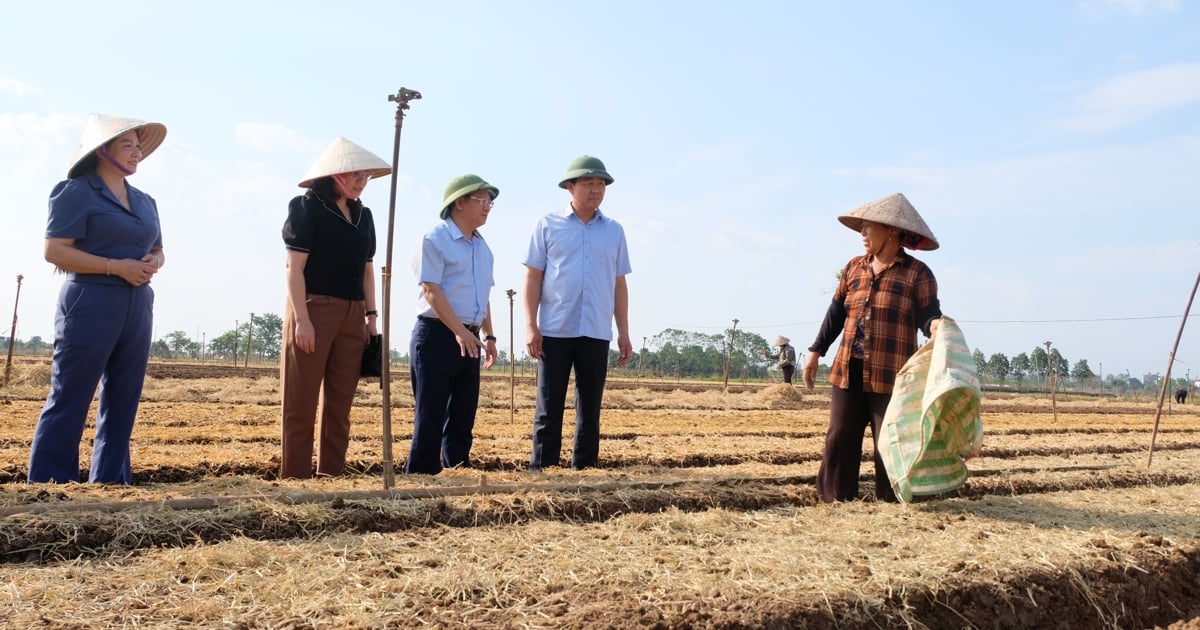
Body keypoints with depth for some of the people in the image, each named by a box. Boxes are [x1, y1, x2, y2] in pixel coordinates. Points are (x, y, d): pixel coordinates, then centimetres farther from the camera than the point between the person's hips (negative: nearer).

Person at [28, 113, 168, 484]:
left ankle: (110, 481, 14)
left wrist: (154, 263, 0)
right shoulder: (78, 192, -4)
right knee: (69, 400, -5)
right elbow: (54, 250, -11)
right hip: (91, 304, -7)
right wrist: (116, 266, -17)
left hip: (137, 307, 7)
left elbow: (158, 250, 24)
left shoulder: (145, 202, 17)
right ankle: (47, 484, 0)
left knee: (122, 401, 7)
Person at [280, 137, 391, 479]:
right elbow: (295, 267, -9)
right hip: (314, 309, -6)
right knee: (301, 403, -3)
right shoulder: (307, 207, -4)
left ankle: (331, 476, 14)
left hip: (352, 315, 6)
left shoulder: (363, 215, 15)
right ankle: (294, 478, 2)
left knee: (340, 404, 8)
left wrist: (371, 316, 9)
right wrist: (301, 319, -17)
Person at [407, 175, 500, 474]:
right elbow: (431, 290, -15)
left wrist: (488, 336, 14)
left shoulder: (482, 247, 15)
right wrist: (460, 331, -20)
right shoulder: (435, 239, -8)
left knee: (463, 415, 10)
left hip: (468, 339, 8)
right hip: (437, 335, -7)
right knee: (431, 414, -5)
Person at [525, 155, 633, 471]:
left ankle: (584, 469, 14)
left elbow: (619, 285, 13)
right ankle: (541, 470, 6)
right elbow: (533, 278, 1)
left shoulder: (614, 231, 11)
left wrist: (624, 333, 8)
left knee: (590, 408, 6)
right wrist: (530, 326, -8)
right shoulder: (548, 225, 3)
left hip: (596, 334, 3)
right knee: (549, 407, 0)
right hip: (555, 331, -2)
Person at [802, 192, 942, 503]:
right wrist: (816, 352, 15)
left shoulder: (917, 273, -2)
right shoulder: (854, 267, 13)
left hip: (891, 376, -5)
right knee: (839, 440, 5)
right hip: (848, 372, 5)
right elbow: (836, 313, 17)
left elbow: (927, 314, -8)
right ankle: (836, 501, 15)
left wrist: (935, 325, -32)